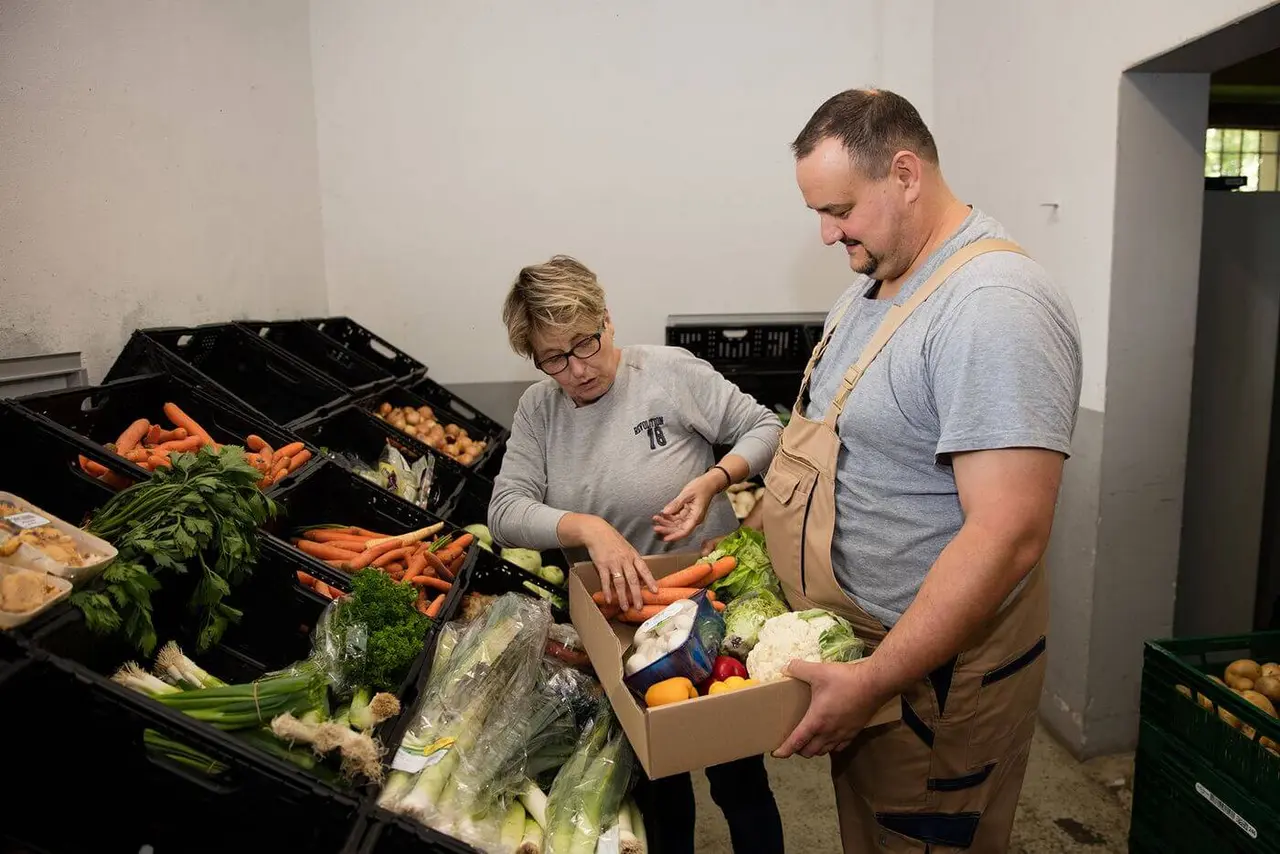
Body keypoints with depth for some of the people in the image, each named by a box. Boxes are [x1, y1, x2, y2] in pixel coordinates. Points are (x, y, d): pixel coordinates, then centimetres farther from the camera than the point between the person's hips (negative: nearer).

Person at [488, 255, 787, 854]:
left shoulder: (671, 372, -12)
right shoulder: (537, 410, -2)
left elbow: (763, 428, -5)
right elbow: (505, 512, -12)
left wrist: (713, 479, -23)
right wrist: (589, 527, -28)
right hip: (620, 623, 4)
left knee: (737, 780, 11)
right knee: (656, 783, 22)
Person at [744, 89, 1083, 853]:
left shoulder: (995, 305, -24)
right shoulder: (874, 285, 7)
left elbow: (1008, 535, -30)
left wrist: (873, 681, -27)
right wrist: (764, 518, 8)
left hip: (933, 671, -8)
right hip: (855, 646, 8)